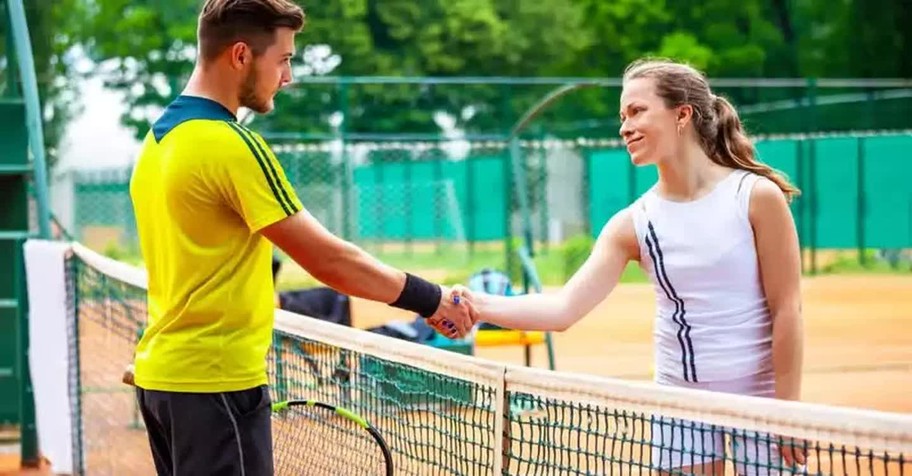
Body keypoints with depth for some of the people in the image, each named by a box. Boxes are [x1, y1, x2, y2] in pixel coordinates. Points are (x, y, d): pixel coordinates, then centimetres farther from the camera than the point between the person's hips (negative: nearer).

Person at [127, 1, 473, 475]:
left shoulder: (159, 138, 9)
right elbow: (329, 260, -17)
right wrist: (431, 299, -8)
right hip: (214, 381, -9)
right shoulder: (232, 147, -17)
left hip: (160, 372, 9)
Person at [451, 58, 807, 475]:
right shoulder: (634, 223, -1)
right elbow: (565, 308, -9)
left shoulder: (756, 196, -10)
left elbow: (787, 310, -9)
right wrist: (479, 305, -23)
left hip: (759, 397, -3)